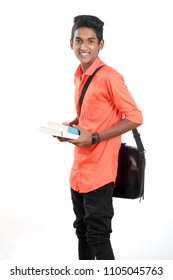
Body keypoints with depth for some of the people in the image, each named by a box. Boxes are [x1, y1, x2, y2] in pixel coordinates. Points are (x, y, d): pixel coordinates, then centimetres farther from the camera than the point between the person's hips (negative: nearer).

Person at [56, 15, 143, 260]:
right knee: (82, 230, 19)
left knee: (98, 235, -3)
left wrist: (95, 137, -20)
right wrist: (71, 126, 4)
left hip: (99, 171, -9)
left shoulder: (109, 77, -16)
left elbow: (135, 118, -16)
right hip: (79, 168, 9)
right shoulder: (79, 75, 10)